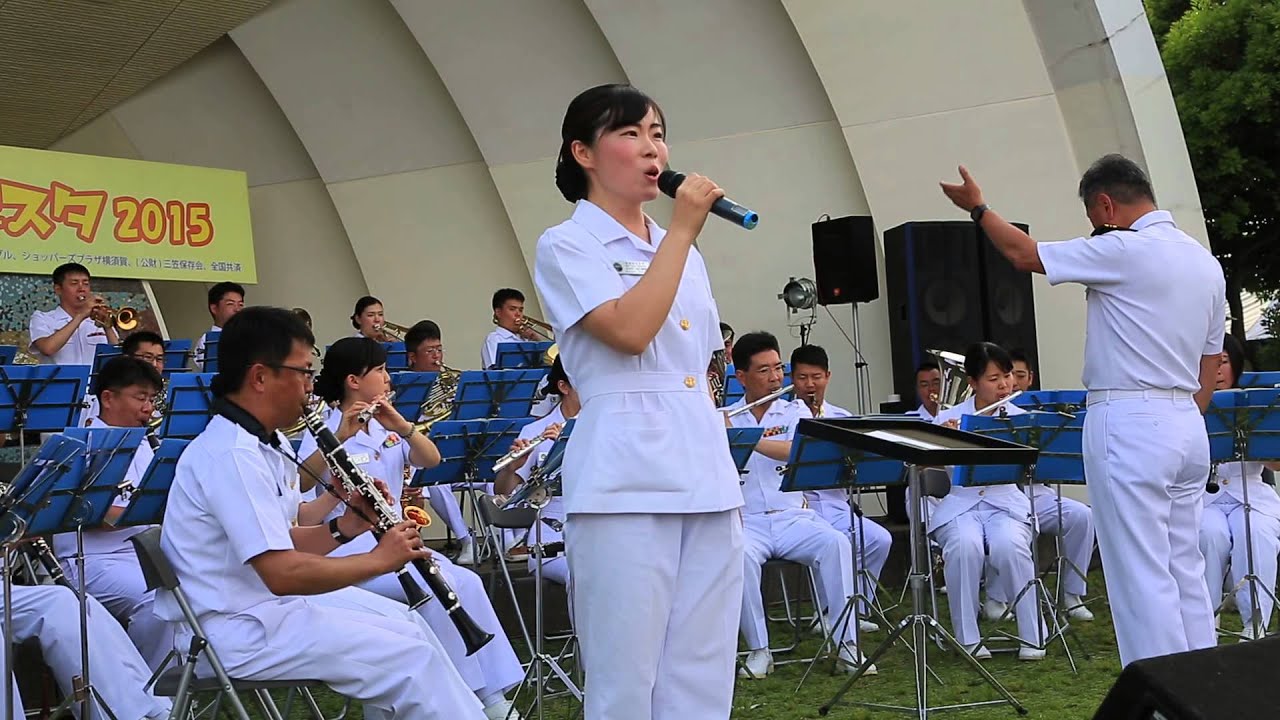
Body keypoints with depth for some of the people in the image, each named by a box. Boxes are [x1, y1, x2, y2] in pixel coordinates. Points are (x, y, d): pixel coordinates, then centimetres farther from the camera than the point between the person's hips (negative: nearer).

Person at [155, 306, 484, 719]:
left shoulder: (266, 445, 10)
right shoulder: (231, 454, -23)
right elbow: (283, 573, -29)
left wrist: (344, 528, -2)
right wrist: (378, 559, -17)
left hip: (265, 601, 10)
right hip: (234, 628, -10)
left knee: (407, 624, 11)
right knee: (410, 657, -13)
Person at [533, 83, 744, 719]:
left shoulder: (683, 252, 19)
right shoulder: (565, 248, -1)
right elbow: (630, 331, -17)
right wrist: (683, 229, -12)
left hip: (708, 482, 7)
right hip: (626, 486, -6)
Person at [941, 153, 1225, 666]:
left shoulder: (1126, 251, -13)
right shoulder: (1206, 262, 14)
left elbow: (1024, 255, -5)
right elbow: (1210, 364, 18)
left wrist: (978, 208, 10)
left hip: (1129, 425, -9)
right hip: (1188, 427, 9)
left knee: (1142, 577, -5)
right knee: (1186, 570, 12)